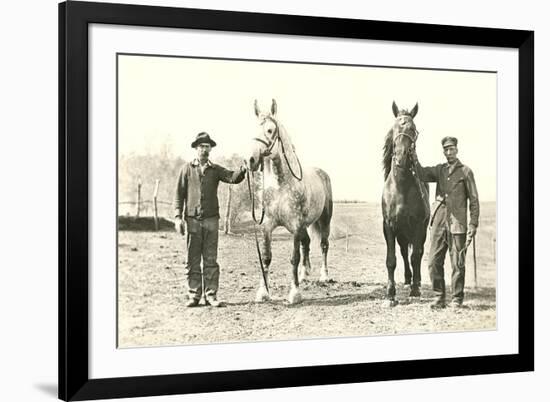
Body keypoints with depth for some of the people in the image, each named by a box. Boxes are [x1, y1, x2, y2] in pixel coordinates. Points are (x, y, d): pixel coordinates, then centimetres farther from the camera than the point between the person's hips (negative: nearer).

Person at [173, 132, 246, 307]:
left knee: (211, 260, 2)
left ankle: (211, 295, 6)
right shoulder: (187, 169, 5)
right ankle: (194, 295, 10)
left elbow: (233, 178, -8)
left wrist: (243, 170, -30)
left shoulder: (216, 170, 8)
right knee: (192, 260, 4)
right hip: (192, 220, -1)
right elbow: (179, 194, 3)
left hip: (211, 219, 1)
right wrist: (178, 217, -5)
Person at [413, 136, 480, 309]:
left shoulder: (465, 172, 3)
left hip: (457, 224, -4)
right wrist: (415, 160, -18)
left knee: (458, 264, 2)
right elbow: (423, 175, -4)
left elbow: (474, 201, 1)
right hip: (438, 222, 4)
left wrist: (473, 225, -6)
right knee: (434, 262, 3)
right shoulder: (439, 170, 14)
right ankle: (439, 298, 14)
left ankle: (457, 299, 13)